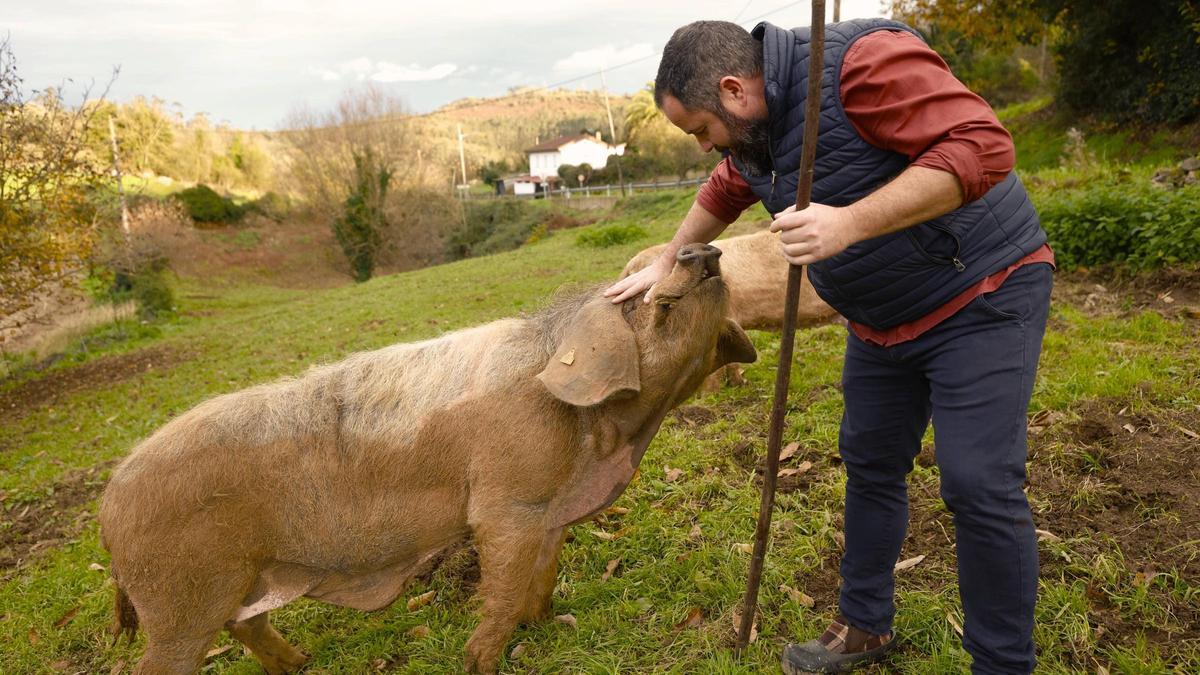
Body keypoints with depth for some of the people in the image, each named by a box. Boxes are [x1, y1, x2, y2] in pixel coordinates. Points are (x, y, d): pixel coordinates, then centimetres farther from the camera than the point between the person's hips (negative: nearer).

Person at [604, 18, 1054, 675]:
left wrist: (850, 222, -38)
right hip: (883, 321, 8)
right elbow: (722, 194, 23)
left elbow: (981, 146, -31)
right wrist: (666, 263, 24)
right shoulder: (754, 130, 3)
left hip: (982, 297, -8)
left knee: (980, 486, -8)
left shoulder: (862, 61, -24)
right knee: (870, 466, 13)